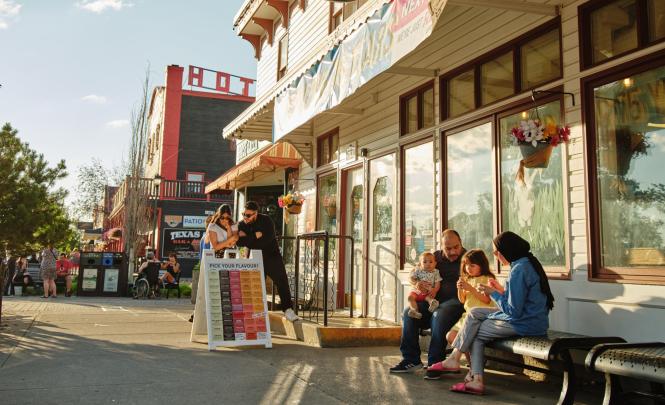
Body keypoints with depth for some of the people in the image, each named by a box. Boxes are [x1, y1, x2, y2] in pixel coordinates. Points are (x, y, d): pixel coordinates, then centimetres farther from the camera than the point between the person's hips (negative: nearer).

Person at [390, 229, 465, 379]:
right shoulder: (436, 256, 16)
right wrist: (417, 284, -5)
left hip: (455, 300, -5)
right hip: (433, 299, 5)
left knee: (438, 317, -35)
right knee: (409, 313, -17)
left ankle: (435, 364, -26)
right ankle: (411, 359, -8)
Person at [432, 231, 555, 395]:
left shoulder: (518, 270, -21)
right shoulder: (529, 263, 10)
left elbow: (514, 311, -21)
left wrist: (493, 293, -9)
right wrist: (501, 290, 10)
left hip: (524, 325, -10)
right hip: (529, 317, 10)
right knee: (474, 313, 9)